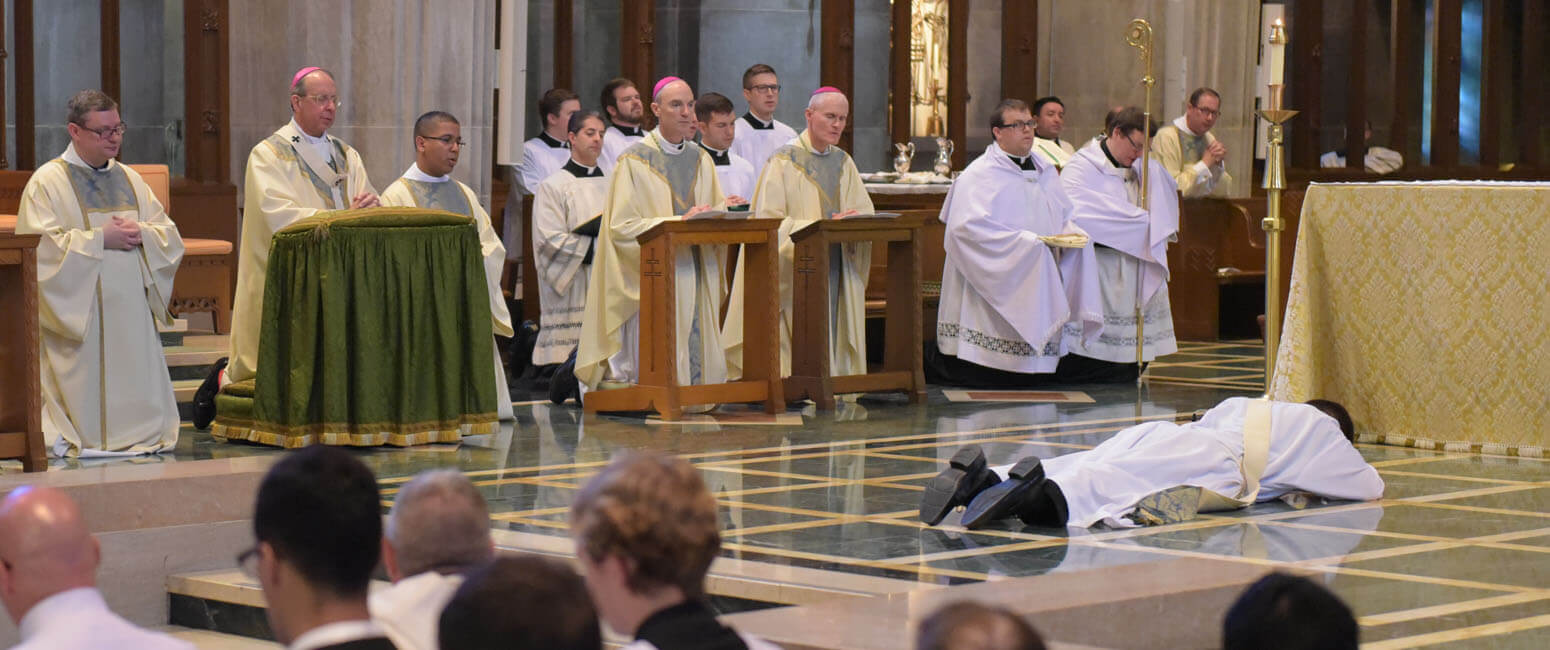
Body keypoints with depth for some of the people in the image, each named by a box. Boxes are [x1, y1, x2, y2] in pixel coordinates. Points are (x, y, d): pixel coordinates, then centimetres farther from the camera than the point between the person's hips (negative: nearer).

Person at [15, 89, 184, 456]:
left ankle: (138, 434, 9)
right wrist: (100, 239, -16)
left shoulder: (129, 179, 16)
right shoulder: (47, 182, -2)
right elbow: (40, 246, -14)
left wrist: (141, 233, -8)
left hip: (131, 305, 5)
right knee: (84, 383, -9)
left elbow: (170, 236, 14)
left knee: (136, 383, 1)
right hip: (79, 311, -5)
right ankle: (77, 437, 0)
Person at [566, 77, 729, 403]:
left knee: (698, 368, 2)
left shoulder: (701, 160, 12)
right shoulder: (634, 161, -6)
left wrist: (724, 212, -11)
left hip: (695, 275, 6)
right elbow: (622, 227, -13)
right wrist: (678, 222, -22)